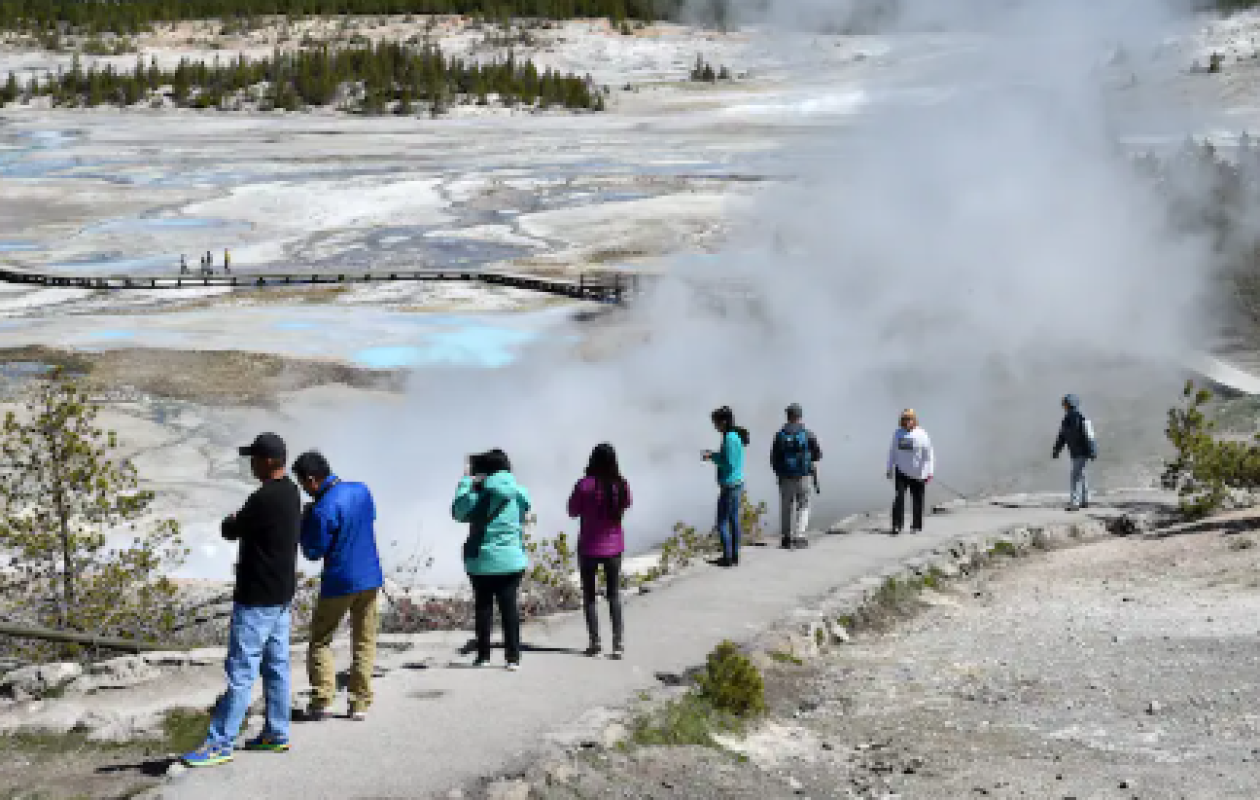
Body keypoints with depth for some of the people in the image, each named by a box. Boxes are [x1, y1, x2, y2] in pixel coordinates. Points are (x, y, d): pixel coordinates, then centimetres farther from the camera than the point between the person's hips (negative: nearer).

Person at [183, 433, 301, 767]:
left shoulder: (264, 498, -22)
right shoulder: (291, 493, 9)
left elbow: (230, 531, -12)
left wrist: (229, 521, 8)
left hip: (257, 599, -10)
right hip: (281, 595, 10)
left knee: (241, 671, -7)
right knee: (276, 666, 14)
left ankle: (220, 744, -4)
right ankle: (276, 733, 21)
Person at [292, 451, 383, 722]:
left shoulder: (322, 510, -20)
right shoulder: (361, 491, 1)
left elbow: (313, 552, -13)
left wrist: (305, 521, 0)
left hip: (339, 582, -6)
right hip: (370, 578, 6)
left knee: (320, 640, 10)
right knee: (365, 641, 11)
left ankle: (321, 700, 3)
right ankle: (360, 703, 10)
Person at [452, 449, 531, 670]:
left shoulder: (478, 496, -12)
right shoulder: (519, 495, -2)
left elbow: (457, 512, 0)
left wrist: (466, 482, 5)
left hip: (482, 562, -2)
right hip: (512, 561, 2)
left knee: (483, 608, 8)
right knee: (510, 607, 4)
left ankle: (483, 655, 12)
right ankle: (513, 658, 2)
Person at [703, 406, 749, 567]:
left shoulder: (730, 438, -18)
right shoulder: (736, 436, 12)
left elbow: (729, 464, -21)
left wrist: (713, 457, -10)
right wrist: (714, 455, 11)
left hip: (729, 485, -10)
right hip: (737, 483, 10)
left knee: (722, 522, -3)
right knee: (734, 520, 13)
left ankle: (728, 557, -2)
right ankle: (735, 556, 17)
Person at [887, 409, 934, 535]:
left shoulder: (921, 435, -7)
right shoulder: (898, 434, 4)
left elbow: (928, 455, -7)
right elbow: (892, 452, 13)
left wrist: (929, 472, -12)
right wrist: (890, 469, 13)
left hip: (918, 474, -2)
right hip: (901, 472, 2)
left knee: (917, 501, 7)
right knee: (899, 498, -10)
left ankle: (916, 526, 21)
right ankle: (897, 525, -10)